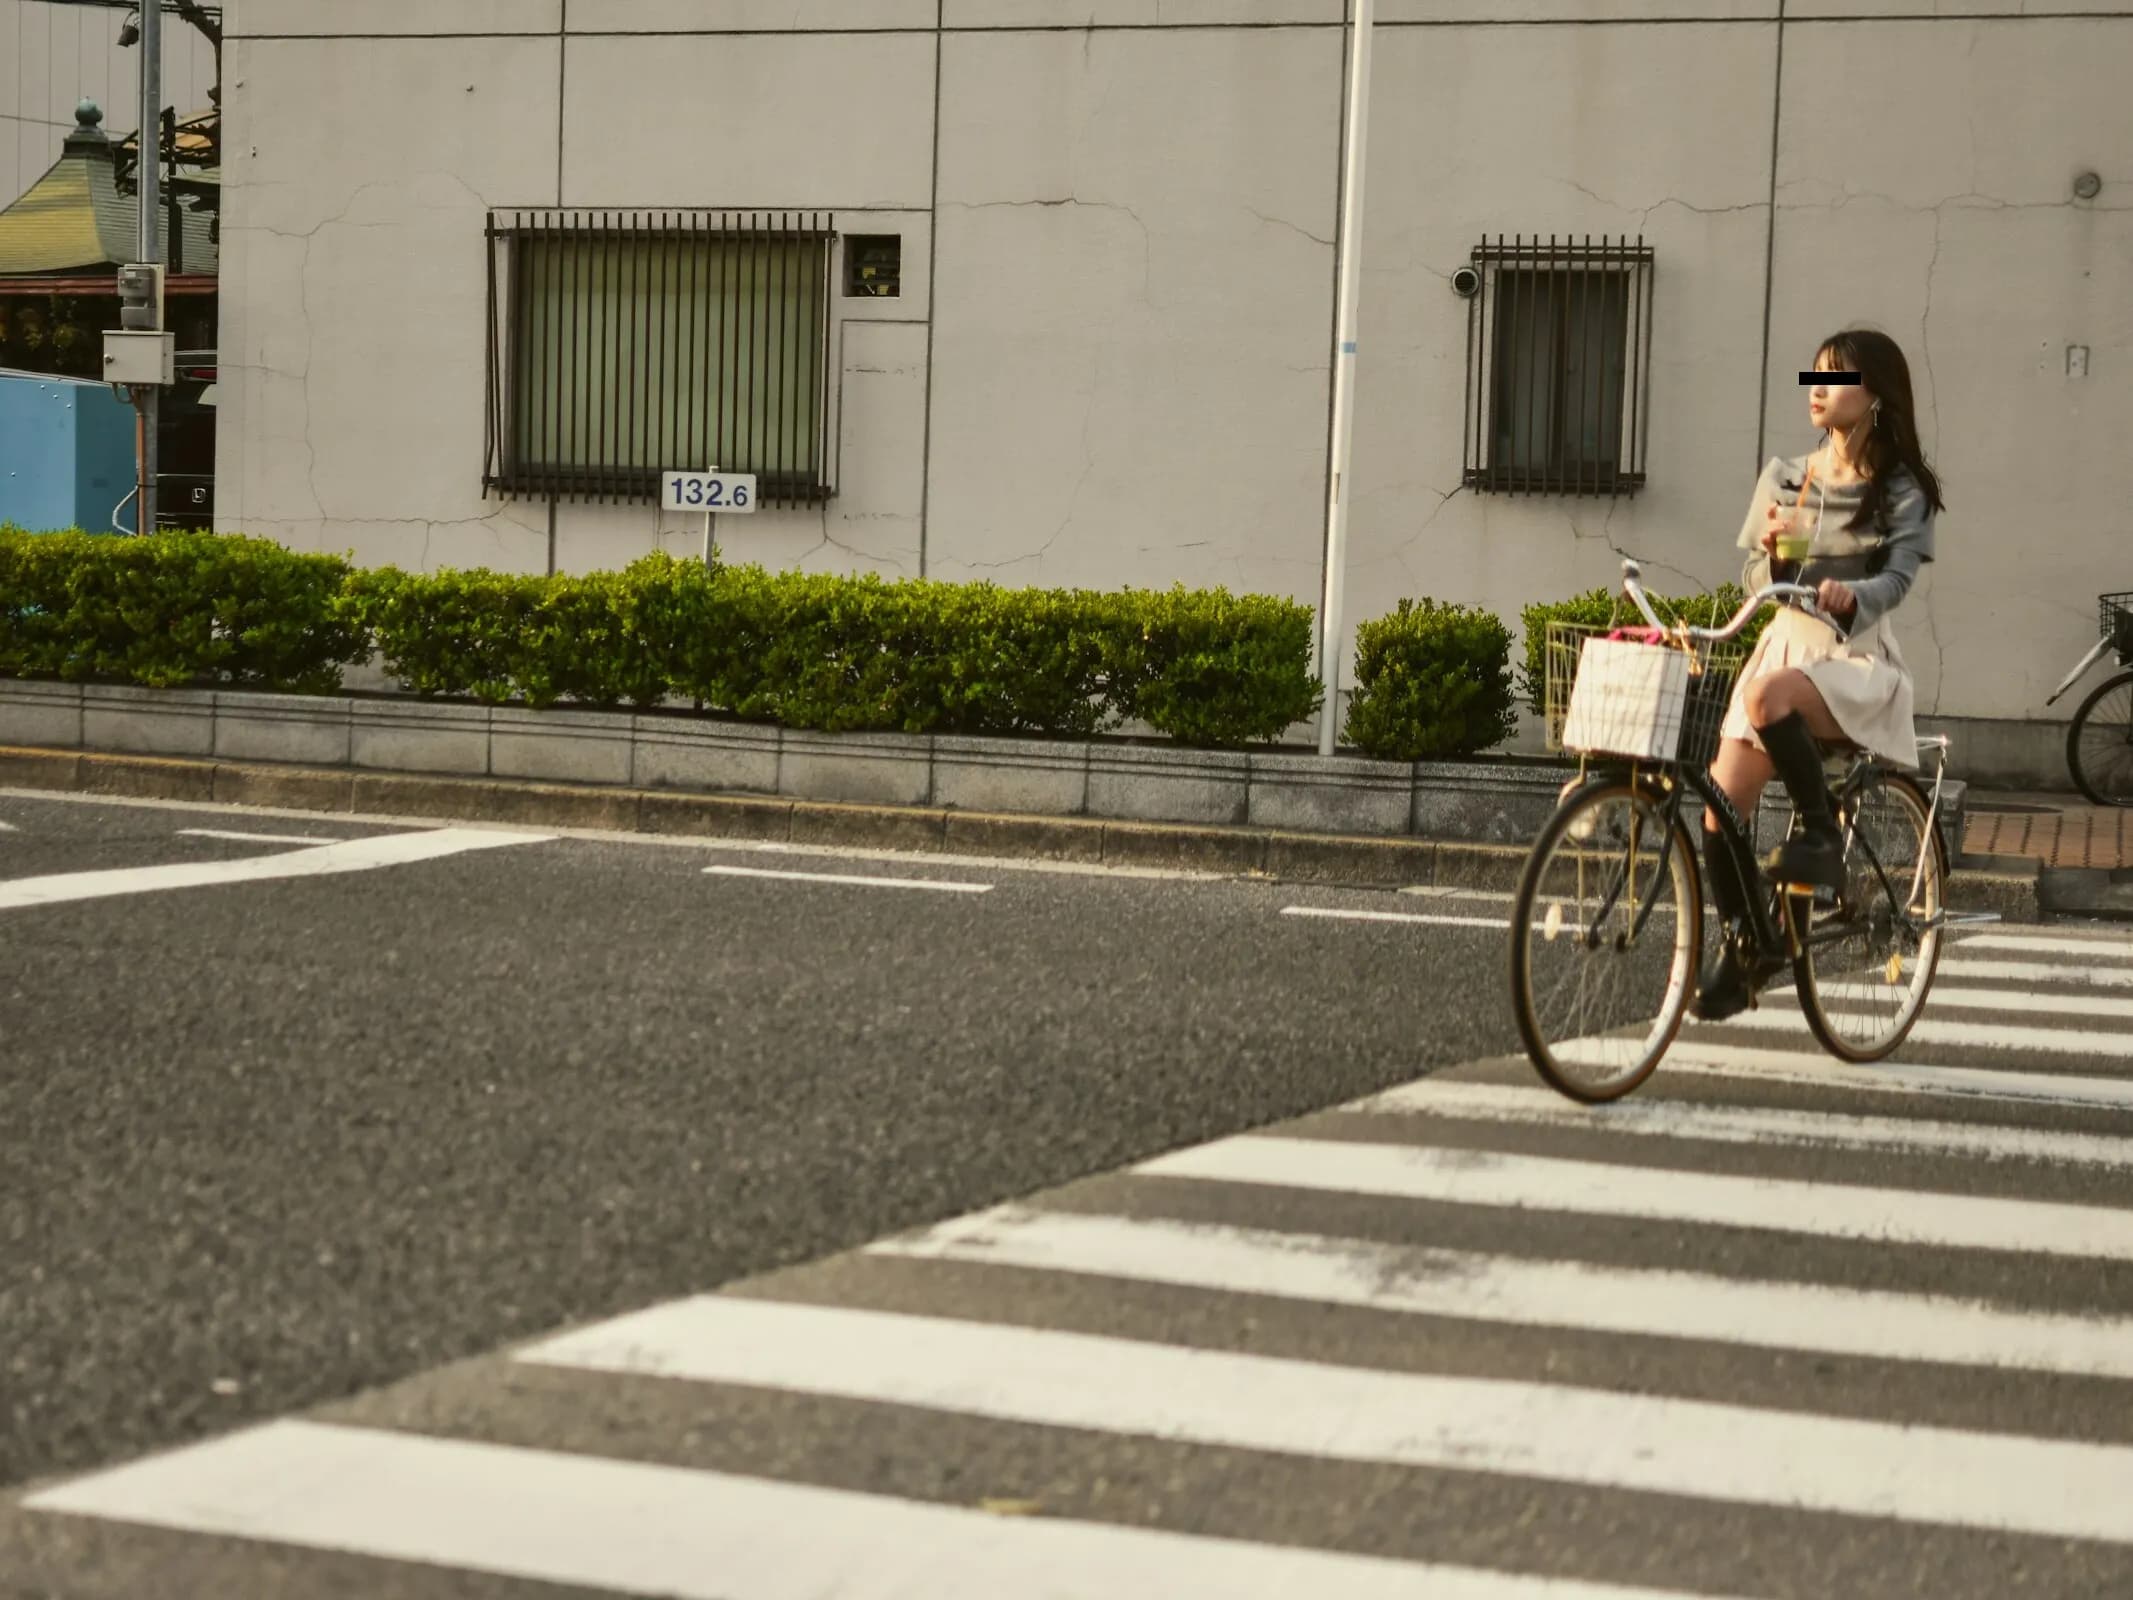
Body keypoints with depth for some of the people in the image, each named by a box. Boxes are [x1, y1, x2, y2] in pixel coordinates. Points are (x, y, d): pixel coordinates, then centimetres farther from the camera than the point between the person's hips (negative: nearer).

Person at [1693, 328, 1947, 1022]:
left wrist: (1848, 594, -40)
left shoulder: (1902, 492, -3)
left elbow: (1896, 579, -18)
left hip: (1856, 661, -5)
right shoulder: (1784, 477, 9)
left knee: (1768, 694, -38)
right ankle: (1743, 947, 12)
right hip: (1784, 644, 5)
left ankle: (1824, 835, -22)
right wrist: (1772, 557, -12)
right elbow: (1753, 580, 12)